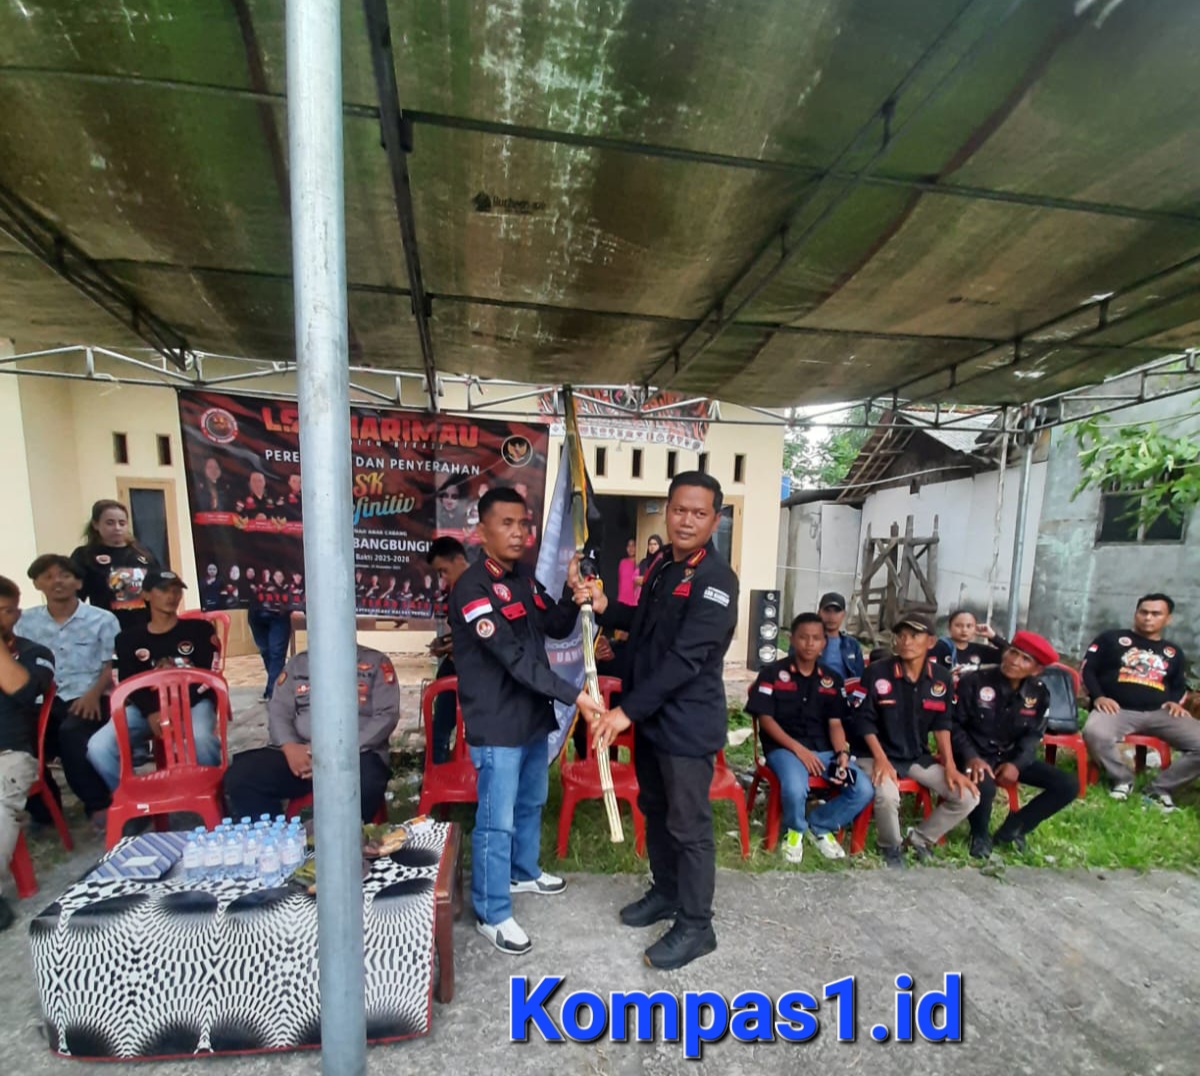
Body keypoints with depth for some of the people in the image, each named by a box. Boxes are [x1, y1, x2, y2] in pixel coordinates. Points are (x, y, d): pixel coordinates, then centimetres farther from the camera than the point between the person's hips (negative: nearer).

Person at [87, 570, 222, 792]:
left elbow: (208, 674, 3)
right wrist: (151, 713, -16)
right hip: (147, 707, 3)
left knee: (201, 738, -35)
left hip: (193, 702, -3)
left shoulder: (199, 628, 12)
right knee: (98, 747, -24)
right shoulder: (128, 639, 17)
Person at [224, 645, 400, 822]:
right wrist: (289, 746, -12)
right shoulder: (298, 662, 16)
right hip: (300, 752, 5)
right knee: (239, 777, -18)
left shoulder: (376, 662, 4)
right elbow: (278, 710, 10)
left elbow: (386, 715, -4)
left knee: (364, 786, -36)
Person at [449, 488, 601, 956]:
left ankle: (524, 872, 47)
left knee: (531, 803, 25)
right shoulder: (472, 587, -21)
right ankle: (492, 915, 26)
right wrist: (574, 695, -28)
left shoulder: (524, 579, 5)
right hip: (497, 726, -8)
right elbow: (514, 658, -27)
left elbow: (558, 628, 10)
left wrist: (573, 595, -11)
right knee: (497, 821, 6)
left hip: (534, 717, 8)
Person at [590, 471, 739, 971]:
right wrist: (606, 608, 1)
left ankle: (695, 926, 28)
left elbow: (685, 658, -26)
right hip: (650, 714, 8)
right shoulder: (662, 563, 6)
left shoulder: (716, 578, -21)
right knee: (655, 810, 22)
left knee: (688, 826, 7)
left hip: (687, 723, -8)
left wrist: (627, 710, -25)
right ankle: (666, 892, 44)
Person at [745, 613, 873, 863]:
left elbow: (835, 723, 8)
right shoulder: (772, 673, -3)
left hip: (824, 749, 5)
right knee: (795, 789, -34)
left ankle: (820, 826, 12)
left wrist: (842, 753, -12)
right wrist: (798, 749, -17)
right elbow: (765, 718, -8)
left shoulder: (831, 680, 11)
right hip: (784, 747, -4)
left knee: (864, 790, -16)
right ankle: (795, 829, 5)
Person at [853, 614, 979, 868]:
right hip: (878, 754, -5)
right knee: (887, 796, -32)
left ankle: (920, 838, 15)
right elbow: (865, 720, -11)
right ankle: (890, 847, 3)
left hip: (919, 757, 5)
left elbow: (942, 724, 5)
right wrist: (881, 759, -20)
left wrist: (950, 766, -3)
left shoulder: (941, 677, -1)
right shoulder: (877, 672, -14)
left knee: (968, 796, -8)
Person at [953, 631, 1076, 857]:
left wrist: (1017, 764, -14)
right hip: (976, 754, -5)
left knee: (1067, 785, -8)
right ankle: (979, 836, 0)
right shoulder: (974, 681, -14)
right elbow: (955, 724, -12)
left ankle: (1012, 829, 9)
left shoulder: (1039, 693, 0)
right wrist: (971, 756, -26)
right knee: (983, 786, -35)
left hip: (1012, 757, 6)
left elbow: (1033, 735, 4)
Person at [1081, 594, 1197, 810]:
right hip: (1117, 709, -4)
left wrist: (1175, 702, 5)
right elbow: (1088, 670, 5)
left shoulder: (1173, 651, 23)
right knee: (1094, 734, -37)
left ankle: (1160, 788, -2)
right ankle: (1122, 779, -5)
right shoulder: (1111, 638, 11)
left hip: (1160, 713, 4)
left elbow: (1180, 686, 29)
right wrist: (1098, 696, -11)